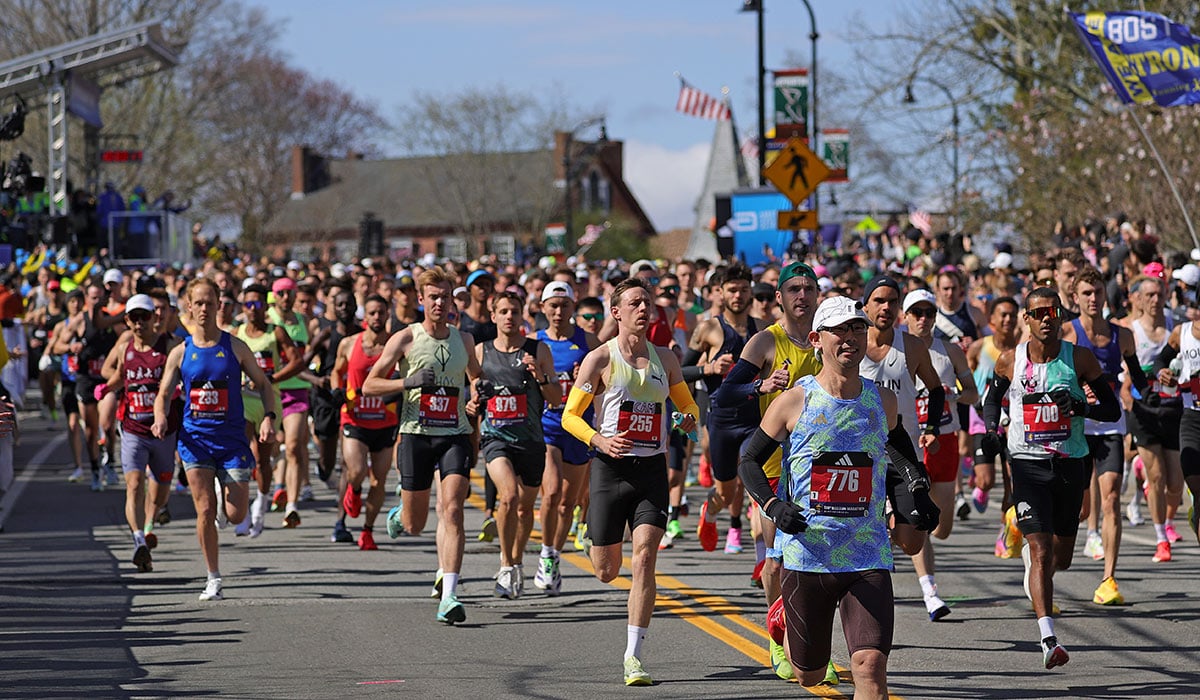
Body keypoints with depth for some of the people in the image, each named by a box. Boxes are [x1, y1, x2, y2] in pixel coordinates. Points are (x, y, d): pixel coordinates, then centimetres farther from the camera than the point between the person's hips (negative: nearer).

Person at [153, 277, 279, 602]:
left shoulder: (235, 347, 0)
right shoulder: (180, 353, 3)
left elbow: (263, 383, 6)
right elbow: (164, 394, 8)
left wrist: (269, 417, -11)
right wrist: (160, 417, -14)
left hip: (231, 438, 0)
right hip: (195, 438, 0)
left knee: (235, 515, -2)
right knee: (205, 512, -5)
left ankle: (225, 493, 35)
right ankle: (214, 580, 6)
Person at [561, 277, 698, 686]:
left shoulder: (665, 359, 9)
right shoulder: (600, 359, -3)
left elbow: (687, 404, 22)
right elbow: (570, 415, -1)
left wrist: (689, 419, -3)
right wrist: (599, 440, -19)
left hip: (652, 469, 2)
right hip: (611, 468, -2)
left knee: (644, 557, -14)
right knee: (606, 572, 5)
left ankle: (633, 656, -12)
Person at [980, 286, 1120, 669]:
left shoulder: (1079, 358, -2)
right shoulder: (1010, 361, -1)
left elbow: (1113, 410, 1)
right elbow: (992, 398, 19)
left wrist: (1081, 407, -18)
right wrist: (991, 429, 0)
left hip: (1070, 464, 2)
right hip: (1028, 464, -2)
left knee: (1061, 557, 15)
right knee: (1041, 553, -16)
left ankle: (1031, 557, 52)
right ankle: (1048, 638, -21)